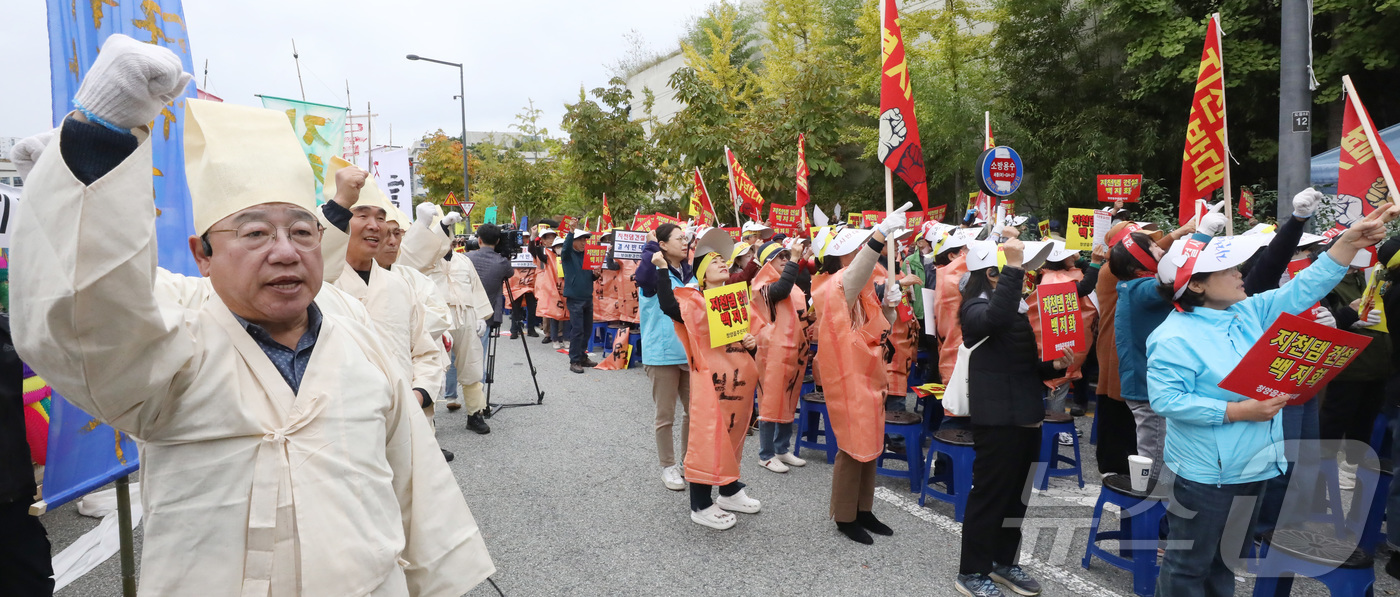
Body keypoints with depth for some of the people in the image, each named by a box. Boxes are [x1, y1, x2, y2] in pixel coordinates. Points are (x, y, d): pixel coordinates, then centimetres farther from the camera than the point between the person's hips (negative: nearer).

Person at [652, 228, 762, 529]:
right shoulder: (694, 301, -9)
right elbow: (668, 306, -30)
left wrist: (751, 343, -1)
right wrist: (662, 269, -29)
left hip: (738, 380, 8)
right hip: (711, 380, -7)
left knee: (732, 436, 18)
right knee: (708, 439, -3)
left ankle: (730, 491, 34)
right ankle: (701, 506, 8)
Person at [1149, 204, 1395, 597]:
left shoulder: (1250, 312, 4)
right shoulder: (1175, 337, -22)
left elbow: (1303, 290, 8)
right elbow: (1166, 399, -26)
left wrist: (1350, 242, -2)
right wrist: (1237, 411, -25)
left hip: (1254, 467, 8)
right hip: (1206, 473, -8)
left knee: (1227, 560, 24)